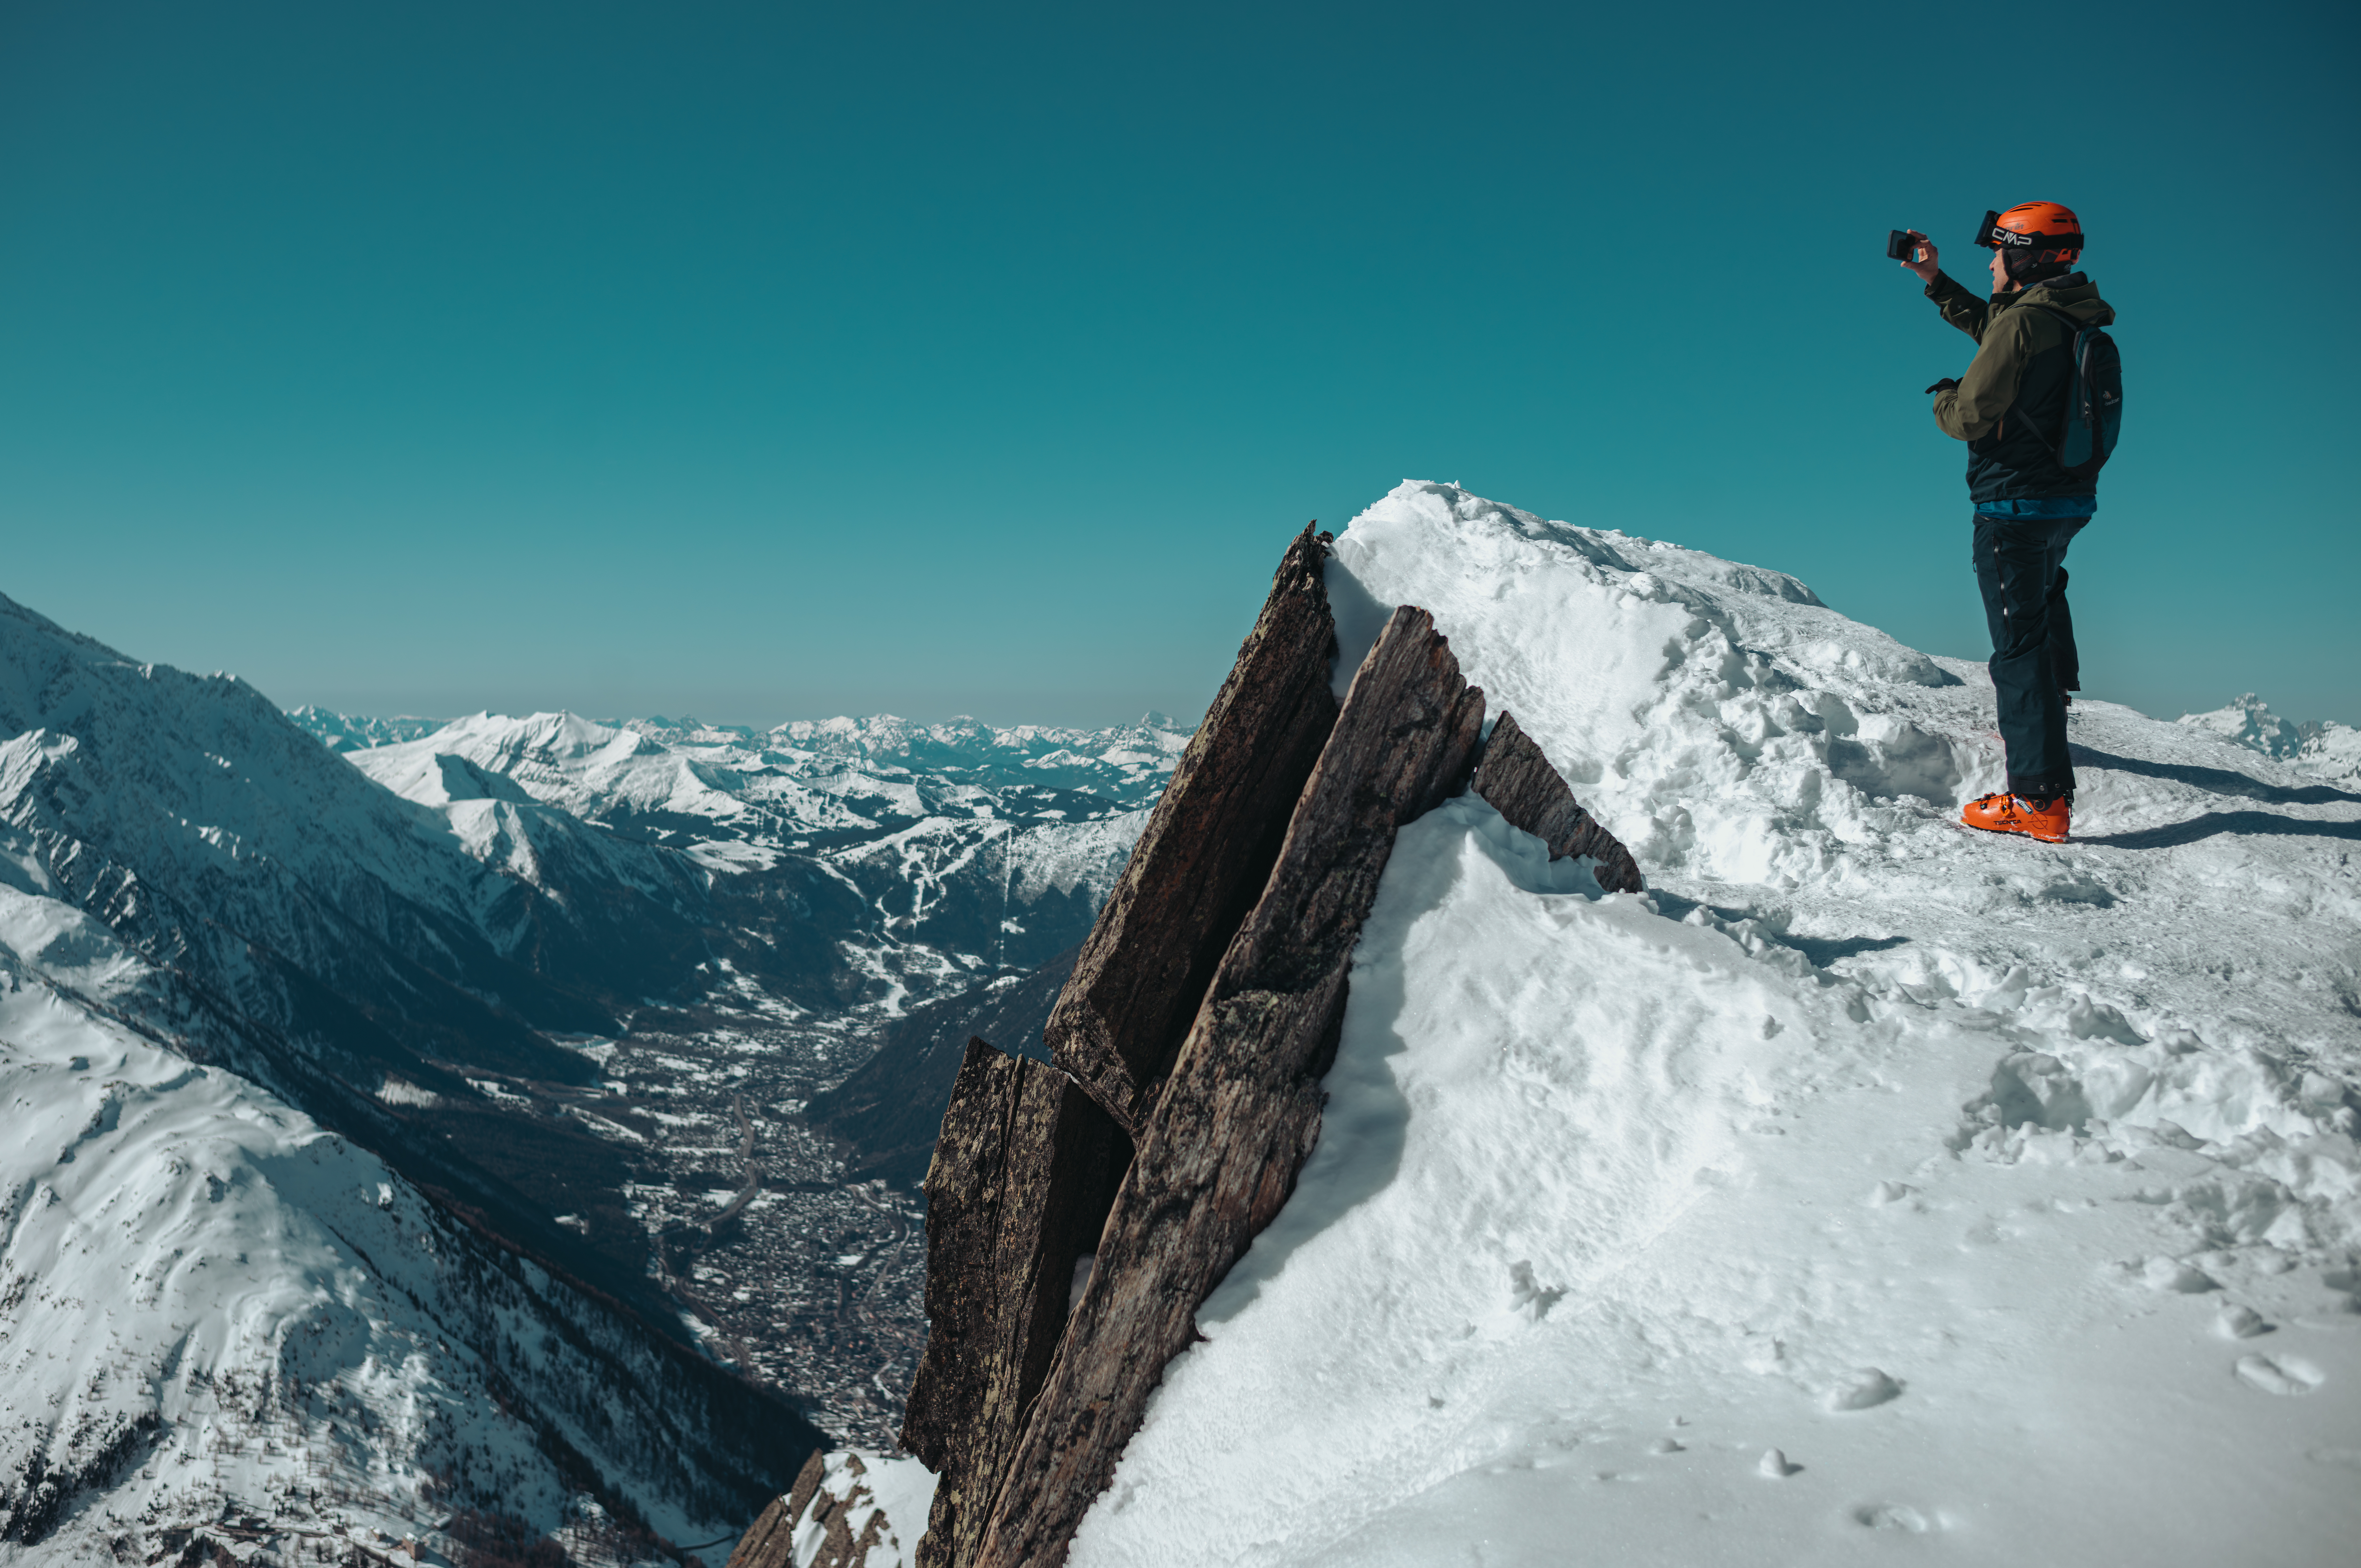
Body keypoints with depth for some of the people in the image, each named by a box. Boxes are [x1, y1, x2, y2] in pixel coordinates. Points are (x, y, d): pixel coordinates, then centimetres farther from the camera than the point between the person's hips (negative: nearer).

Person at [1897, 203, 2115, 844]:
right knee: (2043, 590, 36)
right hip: (2069, 497, 9)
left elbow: (1969, 416, -20)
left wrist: (1944, 396, 3)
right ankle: (2055, 694, 57)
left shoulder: (2024, 321, -20)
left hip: (2016, 503, -9)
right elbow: (1992, 328, 26)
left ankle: (2041, 797, -11)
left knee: (2020, 641, -9)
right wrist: (1936, 282, 27)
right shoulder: (2068, 317, 7)